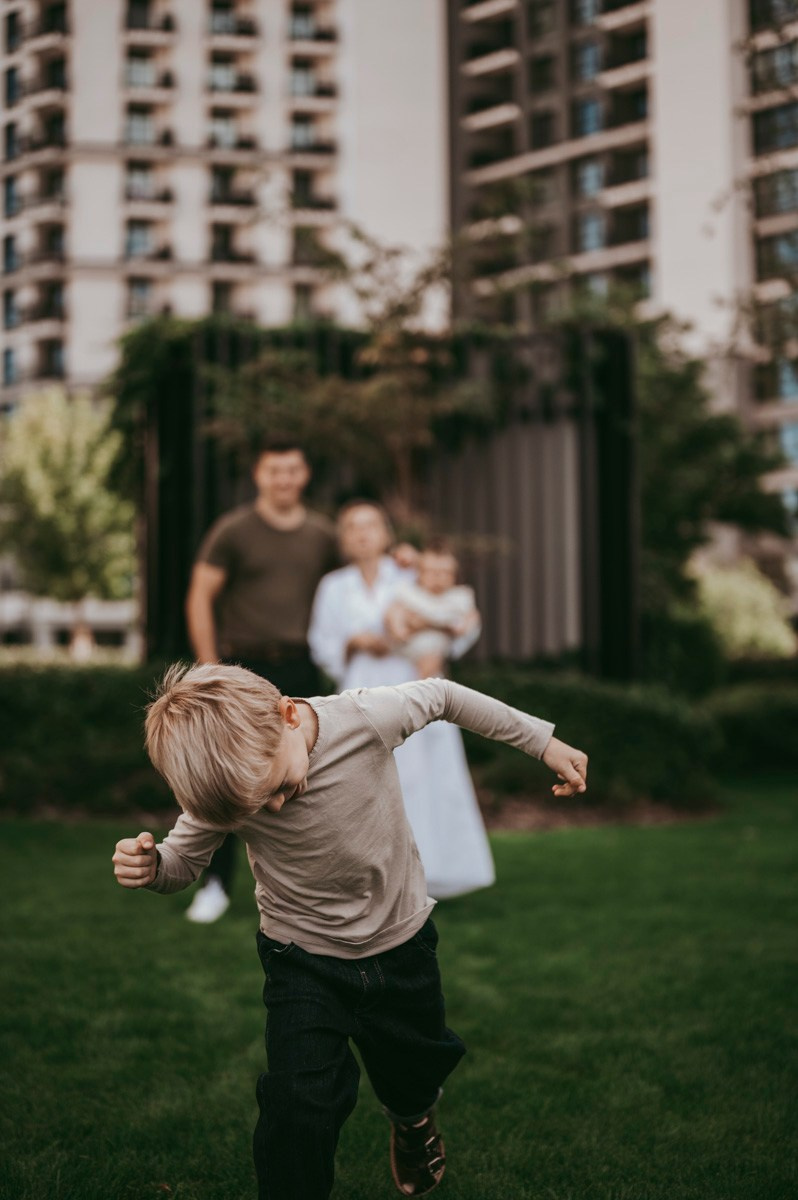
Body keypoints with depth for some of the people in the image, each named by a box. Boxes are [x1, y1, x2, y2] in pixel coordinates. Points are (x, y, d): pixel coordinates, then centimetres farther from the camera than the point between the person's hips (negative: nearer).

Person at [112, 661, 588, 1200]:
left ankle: (413, 1118, 62)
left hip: (403, 941, 2)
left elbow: (441, 695, -10)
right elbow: (185, 861, -8)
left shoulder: (368, 717, -30)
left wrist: (543, 741, -3)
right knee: (298, 1117, -13)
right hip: (305, 960, -1)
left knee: (417, 1070, 25)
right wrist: (149, 866, -32)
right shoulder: (224, 783, -26)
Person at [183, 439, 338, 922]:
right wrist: (210, 669, -6)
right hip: (244, 668, -3)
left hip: (300, 670, 3)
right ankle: (217, 884, 6)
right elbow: (200, 598, -2)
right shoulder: (232, 531, -1)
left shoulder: (323, 535, 9)